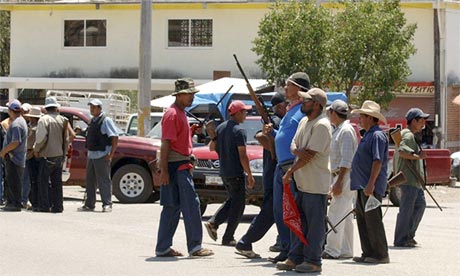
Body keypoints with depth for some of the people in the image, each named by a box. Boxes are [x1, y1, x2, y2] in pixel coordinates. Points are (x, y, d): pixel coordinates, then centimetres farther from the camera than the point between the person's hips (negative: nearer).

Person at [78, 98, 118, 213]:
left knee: (104, 181, -7)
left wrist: (111, 154, -16)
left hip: (102, 156, -8)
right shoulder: (92, 121, 15)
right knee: (90, 181, 11)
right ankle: (89, 204, 17)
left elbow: (115, 137, -13)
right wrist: (88, 151, 15)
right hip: (91, 155, 8)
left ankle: (107, 204, -4)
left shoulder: (106, 120, -9)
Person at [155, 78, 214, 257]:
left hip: (182, 166, 10)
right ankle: (195, 247, -9)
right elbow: (166, 143, -17)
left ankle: (163, 248, 12)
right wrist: (164, 170, -21)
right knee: (191, 204, -10)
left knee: (173, 208, 10)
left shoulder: (180, 113, 18)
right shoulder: (172, 114, -13)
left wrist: (192, 131, 9)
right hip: (176, 167, -10)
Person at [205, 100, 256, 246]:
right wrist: (250, 175, -13)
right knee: (237, 205, 1)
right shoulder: (239, 131, -16)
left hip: (223, 172, 8)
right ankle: (228, 238, 1)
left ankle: (213, 222, 6)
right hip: (236, 173, -8)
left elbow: (212, 147, 15)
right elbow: (243, 156, -18)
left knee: (232, 200, 22)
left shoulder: (220, 128, 7)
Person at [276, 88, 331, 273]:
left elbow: (310, 154, -19)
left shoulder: (321, 125, -16)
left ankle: (313, 261, 2)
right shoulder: (304, 122, 14)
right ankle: (295, 258, 18)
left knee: (315, 223, -2)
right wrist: (297, 151, -15)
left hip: (316, 184, -9)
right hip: (301, 181, 9)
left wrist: (290, 172, -12)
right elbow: (293, 145, 11)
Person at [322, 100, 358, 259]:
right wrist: (335, 182, 23)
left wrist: (339, 182, -24)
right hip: (339, 176, 10)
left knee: (336, 213, -12)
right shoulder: (338, 131, 18)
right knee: (345, 216, 11)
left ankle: (332, 250, -12)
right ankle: (346, 250, 14)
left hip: (345, 176, -10)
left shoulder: (346, 131, -14)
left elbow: (347, 160, -20)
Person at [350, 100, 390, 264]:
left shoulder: (377, 135, -13)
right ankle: (368, 253, 17)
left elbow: (377, 161, -21)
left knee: (372, 220, -8)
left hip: (371, 187, -10)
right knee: (362, 219, 12)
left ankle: (381, 254, -4)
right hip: (362, 186, 10)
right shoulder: (368, 135, 19)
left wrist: (370, 184, -26)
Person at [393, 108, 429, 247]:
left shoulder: (412, 135, 19)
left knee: (420, 204, 15)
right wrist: (418, 156, -23)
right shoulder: (408, 135, -15)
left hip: (414, 179, 11)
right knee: (406, 209, -6)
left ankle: (409, 235, 20)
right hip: (408, 178, -11)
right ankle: (401, 240, -1)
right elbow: (402, 152, -30)